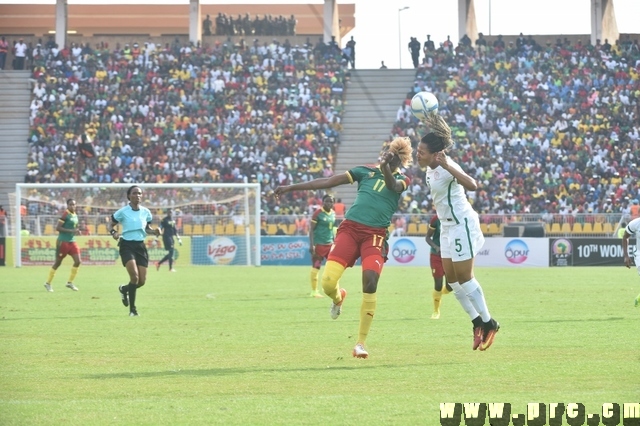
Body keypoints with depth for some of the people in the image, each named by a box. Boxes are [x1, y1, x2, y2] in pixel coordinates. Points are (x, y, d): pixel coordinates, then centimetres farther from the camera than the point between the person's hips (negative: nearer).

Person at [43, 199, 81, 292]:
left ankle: (70, 282, 9)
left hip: (72, 241, 7)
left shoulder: (75, 215, 10)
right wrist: (71, 231, -24)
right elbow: (57, 228, -19)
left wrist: (76, 231, 2)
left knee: (78, 261, -4)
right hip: (63, 242, -7)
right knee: (57, 263, 1)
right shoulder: (65, 215, -14)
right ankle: (48, 283, 15)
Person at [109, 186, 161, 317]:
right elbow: (111, 225, 5)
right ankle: (132, 309, -9)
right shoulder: (122, 212, -5)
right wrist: (114, 233, -17)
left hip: (140, 246, 5)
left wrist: (154, 231, -2)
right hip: (127, 245, -5)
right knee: (134, 276, -21)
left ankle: (124, 289, 36)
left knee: (142, 280, 1)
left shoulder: (145, 212, 6)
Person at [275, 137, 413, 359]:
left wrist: (386, 168, -38)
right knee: (328, 282, -14)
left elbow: (393, 185, -17)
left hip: (375, 235, -1)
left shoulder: (401, 179, 8)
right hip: (350, 228, 1)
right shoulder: (367, 171, 12)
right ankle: (338, 297, 28)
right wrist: (291, 187, 10)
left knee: (370, 281, -22)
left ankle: (361, 342, -11)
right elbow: (328, 182, 12)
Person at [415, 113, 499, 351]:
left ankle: (488, 323, 7)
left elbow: (471, 185, -43)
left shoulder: (447, 168, -24)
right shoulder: (431, 168, 2)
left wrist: (448, 166, -49)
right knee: (451, 278, 9)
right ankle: (477, 322, 18)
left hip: (461, 224, -9)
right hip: (448, 226, 9)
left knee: (463, 277, -5)